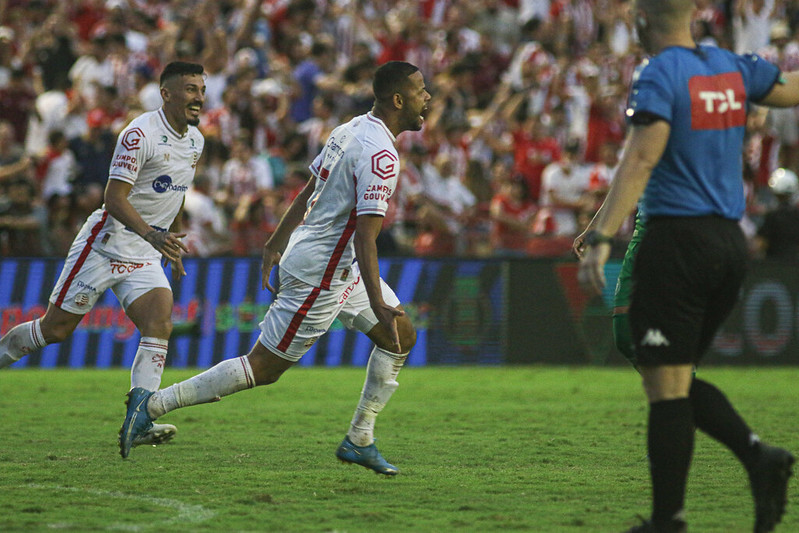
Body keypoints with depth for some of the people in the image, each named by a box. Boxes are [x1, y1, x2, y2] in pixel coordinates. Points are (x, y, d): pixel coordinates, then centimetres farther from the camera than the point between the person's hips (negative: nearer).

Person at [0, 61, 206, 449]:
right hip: (105, 246, -6)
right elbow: (114, 199, -22)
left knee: (160, 322, -16)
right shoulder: (139, 134, -18)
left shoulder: (195, 140, 9)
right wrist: (151, 234, -35)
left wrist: (171, 246, 26)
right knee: (56, 328, 0)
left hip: (145, 257, 6)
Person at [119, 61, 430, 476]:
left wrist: (276, 245, 24)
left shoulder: (351, 130, 8)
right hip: (320, 275, -10)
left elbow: (307, 193, 17)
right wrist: (377, 304, -29)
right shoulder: (380, 155, -22)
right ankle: (153, 404, 0)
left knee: (401, 335, 12)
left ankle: (359, 441, 15)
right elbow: (364, 237, -27)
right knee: (263, 368, -4)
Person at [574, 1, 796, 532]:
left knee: (666, 385, -2)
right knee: (679, 381, 17)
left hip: (677, 239, -7)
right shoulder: (730, 67, 8)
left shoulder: (658, 75, -11)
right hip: (731, 243, 7)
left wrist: (600, 238, -28)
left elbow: (641, 159, -22)